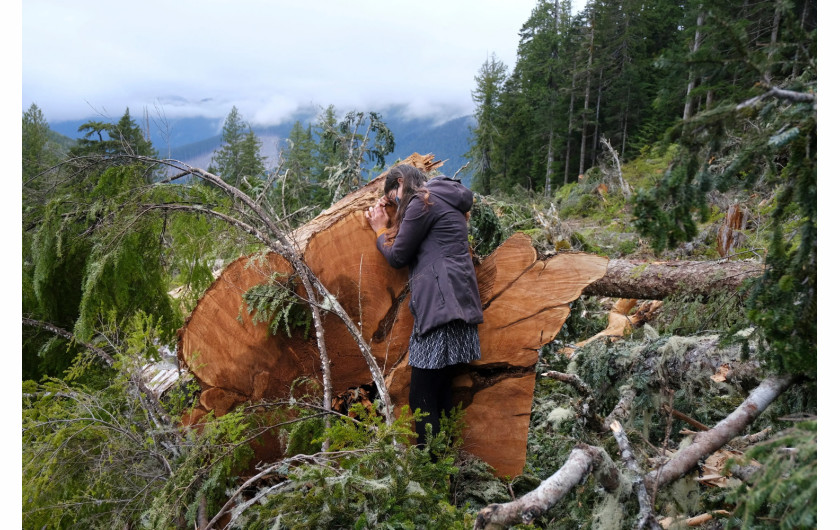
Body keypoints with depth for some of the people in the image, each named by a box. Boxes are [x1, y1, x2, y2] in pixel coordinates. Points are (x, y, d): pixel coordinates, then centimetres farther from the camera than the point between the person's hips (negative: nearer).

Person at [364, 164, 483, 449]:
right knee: (439, 394, 12)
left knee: (422, 398, -8)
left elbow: (397, 257, -1)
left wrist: (380, 229, 17)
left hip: (440, 304, -10)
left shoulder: (422, 202, -5)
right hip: (456, 304, 10)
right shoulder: (445, 202, 24)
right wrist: (394, 203, 25)